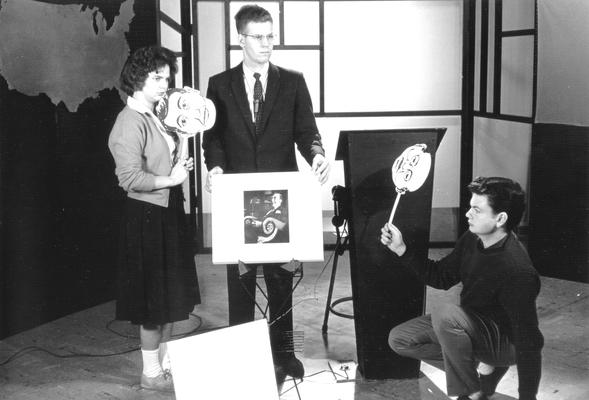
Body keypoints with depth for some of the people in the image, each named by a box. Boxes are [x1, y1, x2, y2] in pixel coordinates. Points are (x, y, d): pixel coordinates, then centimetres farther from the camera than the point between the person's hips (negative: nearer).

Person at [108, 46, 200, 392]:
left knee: (172, 294, 16)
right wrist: (171, 179, -16)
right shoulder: (130, 123, -17)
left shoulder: (157, 116, 12)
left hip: (169, 211, 9)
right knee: (153, 297, 0)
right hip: (147, 215, -9)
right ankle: (152, 372, 13)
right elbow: (131, 178, -24)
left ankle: (167, 360, 28)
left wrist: (180, 165, 8)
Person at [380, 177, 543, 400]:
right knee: (399, 339, 1)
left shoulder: (517, 271, -32)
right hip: (473, 327, 8)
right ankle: (483, 365, 5)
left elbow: (529, 341, -29)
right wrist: (401, 250, -7)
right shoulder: (471, 240, -7)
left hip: (505, 341, -8)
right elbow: (441, 277, 6)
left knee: (446, 314, -34)